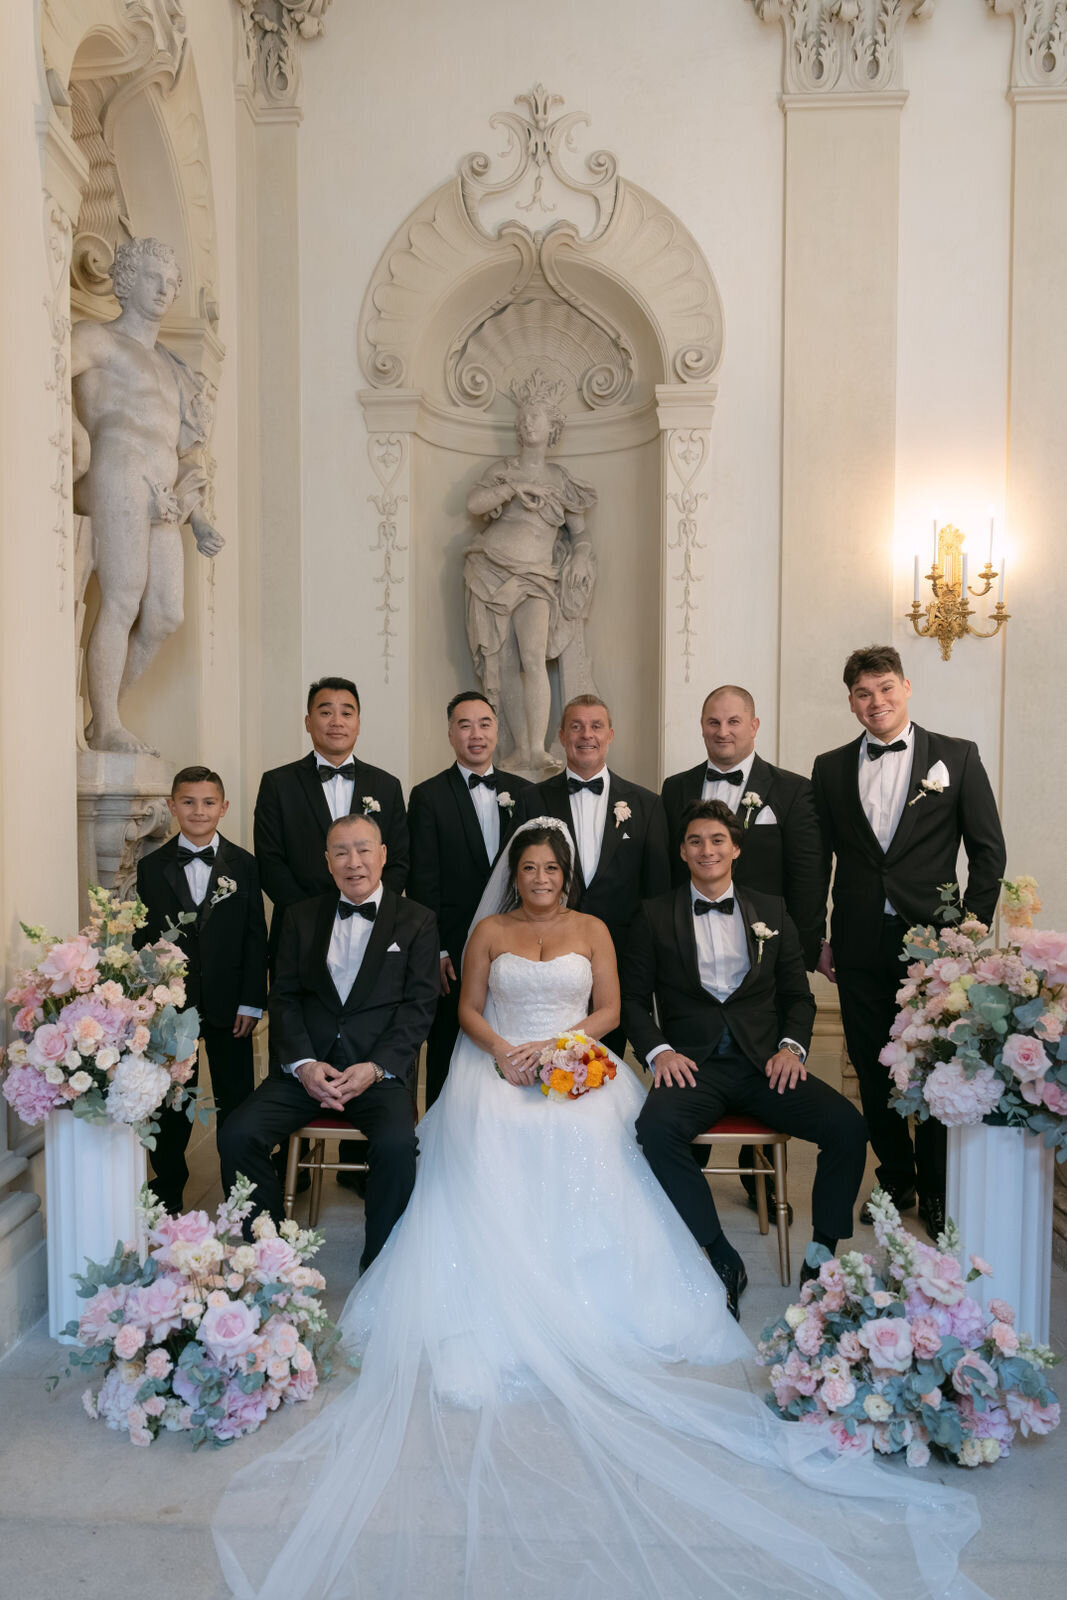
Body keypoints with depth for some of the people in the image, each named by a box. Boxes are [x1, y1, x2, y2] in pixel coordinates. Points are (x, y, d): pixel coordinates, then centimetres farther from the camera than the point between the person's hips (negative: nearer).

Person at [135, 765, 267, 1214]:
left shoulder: (243, 865, -1)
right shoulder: (152, 867, 1)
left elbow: (256, 938, -2)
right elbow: (142, 938, 1)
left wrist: (251, 1003, -7)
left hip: (229, 1005, -1)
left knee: (236, 1100, 8)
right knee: (171, 1102, 14)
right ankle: (168, 1190, 32)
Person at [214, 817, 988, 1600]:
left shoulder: (592, 930, 13)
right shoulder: (490, 931, 14)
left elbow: (608, 1010, 7)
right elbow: (470, 1007, 11)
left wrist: (554, 1046, -9)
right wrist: (502, 1050, -9)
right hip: (500, 1065, 1)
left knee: (581, 1135, -32)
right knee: (494, 1139, -30)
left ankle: (575, 1296, -25)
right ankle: (508, 1297, -28)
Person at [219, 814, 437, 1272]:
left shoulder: (416, 922, 5)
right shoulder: (301, 917, 13)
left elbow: (419, 1007, -1)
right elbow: (284, 997, 8)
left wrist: (374, 1068, -15)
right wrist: (303, 1063, -9)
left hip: (381, 1070, -3)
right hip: (307, 1066, 3)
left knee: (397, 1145, -30)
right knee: (237, 1136, -18)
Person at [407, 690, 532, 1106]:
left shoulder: (523, 792, 10)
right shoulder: (428, 796, 0)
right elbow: (423, 882, -4)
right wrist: (434, 952, -9)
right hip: (453, 954, -3)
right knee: (447, 1061, 6)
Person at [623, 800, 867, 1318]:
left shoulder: (771, 911, 15)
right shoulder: (655, 915, 10)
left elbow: (798, 994, 15)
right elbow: (634, 997, 8)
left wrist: (792, 1046, -4)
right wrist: (658, 1051, -9)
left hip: (764, 1063, 2)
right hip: (693, 1064, -1)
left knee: (848, 1126, -23)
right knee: (656, 1127, -33)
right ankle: (723, 1259, -18)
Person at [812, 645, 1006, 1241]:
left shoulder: (958, 757, 1)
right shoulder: (831, 768, 7)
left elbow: (988, 851, 2)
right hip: (860, 947, 2)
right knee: (874, 1072, 10)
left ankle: (937, 1191, 26)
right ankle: (896, 1179, 30)